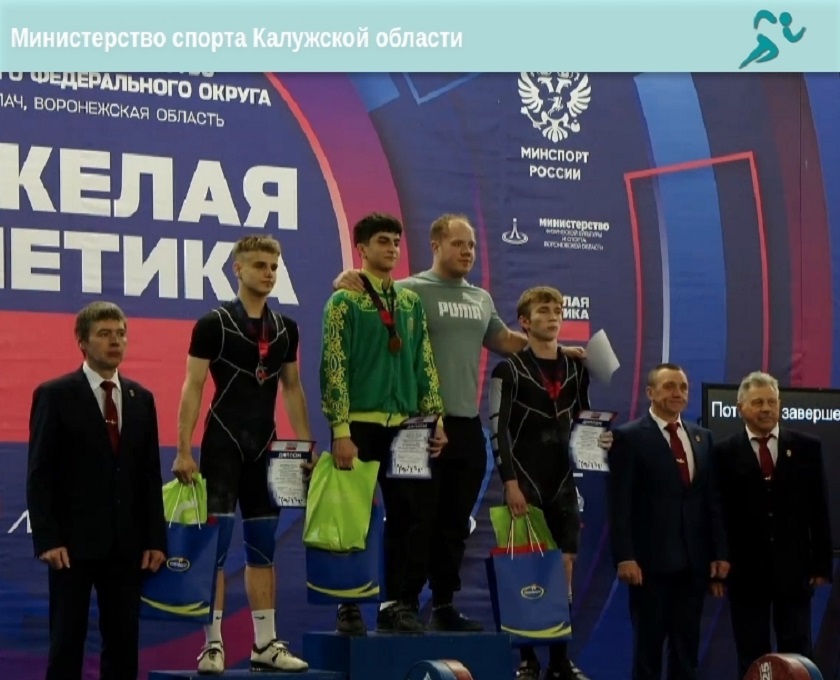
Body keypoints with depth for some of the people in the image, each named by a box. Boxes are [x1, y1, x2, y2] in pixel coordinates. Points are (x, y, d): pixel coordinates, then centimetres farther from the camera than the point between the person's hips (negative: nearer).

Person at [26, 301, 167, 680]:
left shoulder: (141, 399, 11)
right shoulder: (54, 395, -3)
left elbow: (150, 475, 11)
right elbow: (39, 475, -6)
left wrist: (155, 539, 4)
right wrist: (47, 539, -14)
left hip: (126, 545, 4)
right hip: (73, 542, -4)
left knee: (123, 642, 5)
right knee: (67, 641, 0)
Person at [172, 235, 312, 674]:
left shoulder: (286, 328, 9)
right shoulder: (214, 324, -6)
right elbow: (192, 388, -8)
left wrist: (306, 445, 9)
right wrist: (183, 451, -13)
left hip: (265, 448, 5)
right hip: (223, 445, -5)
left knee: (263, 549, 9)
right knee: (215, 545, -7)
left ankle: (265, 644, 13)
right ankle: (212, 644, -4)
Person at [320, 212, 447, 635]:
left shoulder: (411, 302, 14)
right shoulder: (344, 302, -2)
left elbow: (425, 364, 15)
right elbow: (334, 368, -7)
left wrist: (435, 419, 7)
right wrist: (341, 432, -14)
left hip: (405, 427, 5)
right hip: (360, 426, -5)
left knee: (413, 516, 2)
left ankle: (398, 604, 12)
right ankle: (350, 608, 9)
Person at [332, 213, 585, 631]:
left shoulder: (481, 299, 16)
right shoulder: (411, 291, -5)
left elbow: (505, 341, 28)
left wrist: (558, 350, 26)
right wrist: (348, 285, -33)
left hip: (468, 424, 7)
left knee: (456, 524, 12)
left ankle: (443, 605, 21)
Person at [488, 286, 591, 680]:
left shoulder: (576, 368, 12)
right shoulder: (509, 370, -3)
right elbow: (499, 430, -8)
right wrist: (510, 482, -16)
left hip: (564, 484, 4)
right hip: (526, 485, -4)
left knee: (564, 567, 3)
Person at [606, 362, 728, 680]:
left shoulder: (702, 437, 13)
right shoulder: (628, 437, -3)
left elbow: (713, 500, 12)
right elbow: (619, 505, -8)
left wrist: (719, 552, 6)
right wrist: (625, 556, -16)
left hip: (694, 561, 5)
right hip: (651, 560, -5)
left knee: (687, 646, 8)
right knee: (648, 644, 3)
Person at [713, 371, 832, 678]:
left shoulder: (807, 447, 5)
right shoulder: (724, 453, 1)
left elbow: (819, 510, 5)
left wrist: (822, 563, 1)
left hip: (794, 568, 1)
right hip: (745, 571, -1)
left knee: (797, 655, 4)